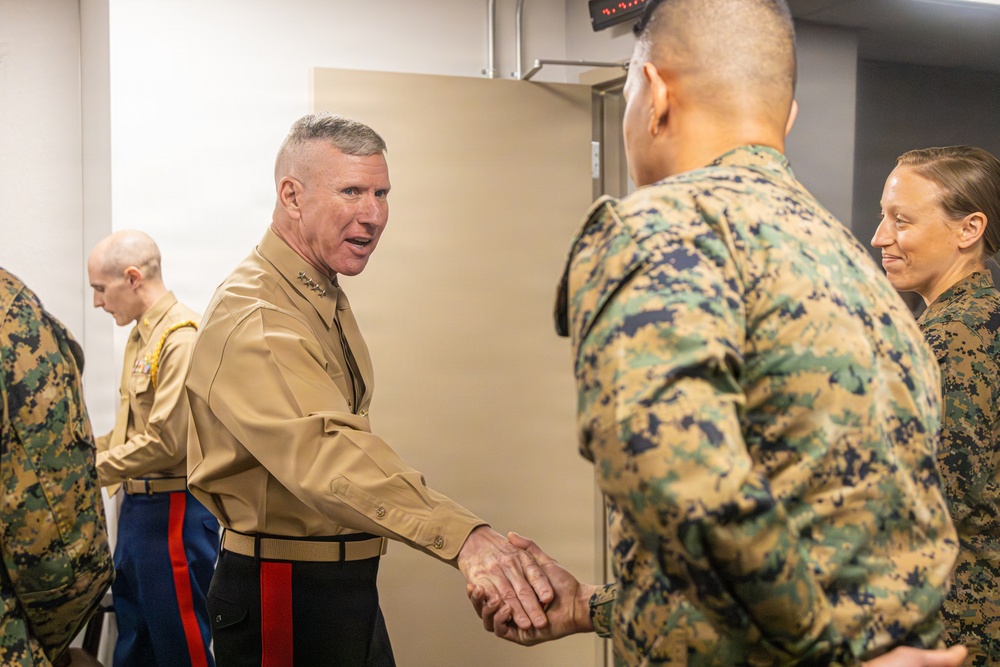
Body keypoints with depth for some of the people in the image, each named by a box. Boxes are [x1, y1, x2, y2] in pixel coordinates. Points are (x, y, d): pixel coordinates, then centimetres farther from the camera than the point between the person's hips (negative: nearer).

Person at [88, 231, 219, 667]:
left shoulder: (183, 337, -17)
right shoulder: (141, 337, 12)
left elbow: (165, 442, -22)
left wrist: (91, 471, -13)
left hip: (172, 512, -9)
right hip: (138, 505, 9)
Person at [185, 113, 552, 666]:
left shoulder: (328, 300, 10)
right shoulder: (253, 317, -22)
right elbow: (324, 448, -39)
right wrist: (463, 535, -51)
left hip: (349, 582, 9)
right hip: (284, 596, -9)